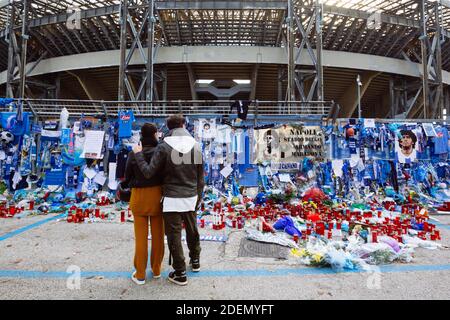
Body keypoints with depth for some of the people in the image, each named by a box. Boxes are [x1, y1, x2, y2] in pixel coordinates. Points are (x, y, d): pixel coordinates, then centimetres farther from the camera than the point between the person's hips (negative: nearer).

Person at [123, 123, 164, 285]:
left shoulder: (133, 154, -11)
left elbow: (127, 177, -2)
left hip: (139, 196, 0)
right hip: (157, 195, 1)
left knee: (141, 236, 10)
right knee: (158, 234, 14)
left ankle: (140, 274, 21)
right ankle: (156, 269, 28)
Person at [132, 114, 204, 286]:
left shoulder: (164, 147, -11)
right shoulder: (196, 146, -1)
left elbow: (149, 172, -12)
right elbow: (200, 178, 3)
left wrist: (138, 154, 2)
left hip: (172, 199, -4)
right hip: (191, 197, 4)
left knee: (174, 236, 8)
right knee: (192, 230, 22)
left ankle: (180, 273, 18)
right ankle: (195, 261, 41)